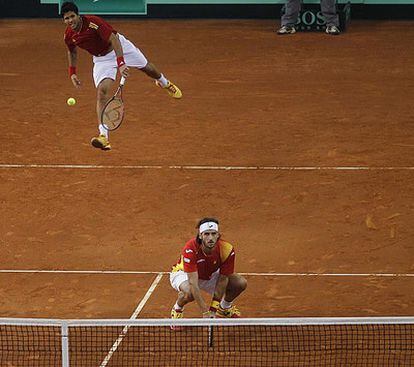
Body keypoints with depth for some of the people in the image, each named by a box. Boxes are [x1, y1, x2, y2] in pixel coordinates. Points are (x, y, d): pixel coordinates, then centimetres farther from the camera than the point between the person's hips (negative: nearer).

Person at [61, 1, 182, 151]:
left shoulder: (92, 22, -34)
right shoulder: (68, 36, -15)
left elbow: (113, 40, -35)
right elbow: (72, 52, 9)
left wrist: (121, 63, -44)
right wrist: (72, 72, 1)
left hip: (119, 47, -3)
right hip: (101, 58, 3)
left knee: (147, 68, 18)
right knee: (102, 91, -18)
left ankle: (164, 83, 59)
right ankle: (103, 137, -30)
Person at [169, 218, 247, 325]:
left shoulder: (227, 250, -29)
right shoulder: (190, 250, -39)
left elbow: (222, 280, -21)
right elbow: (193, 283, -40)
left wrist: (213, 310, -27)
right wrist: (205, 313, -44)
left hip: (210, 274, 4)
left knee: (241, 283, -14)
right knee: (189, 292, -38)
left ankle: (225, 308, 18)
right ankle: (177, 310, -2)